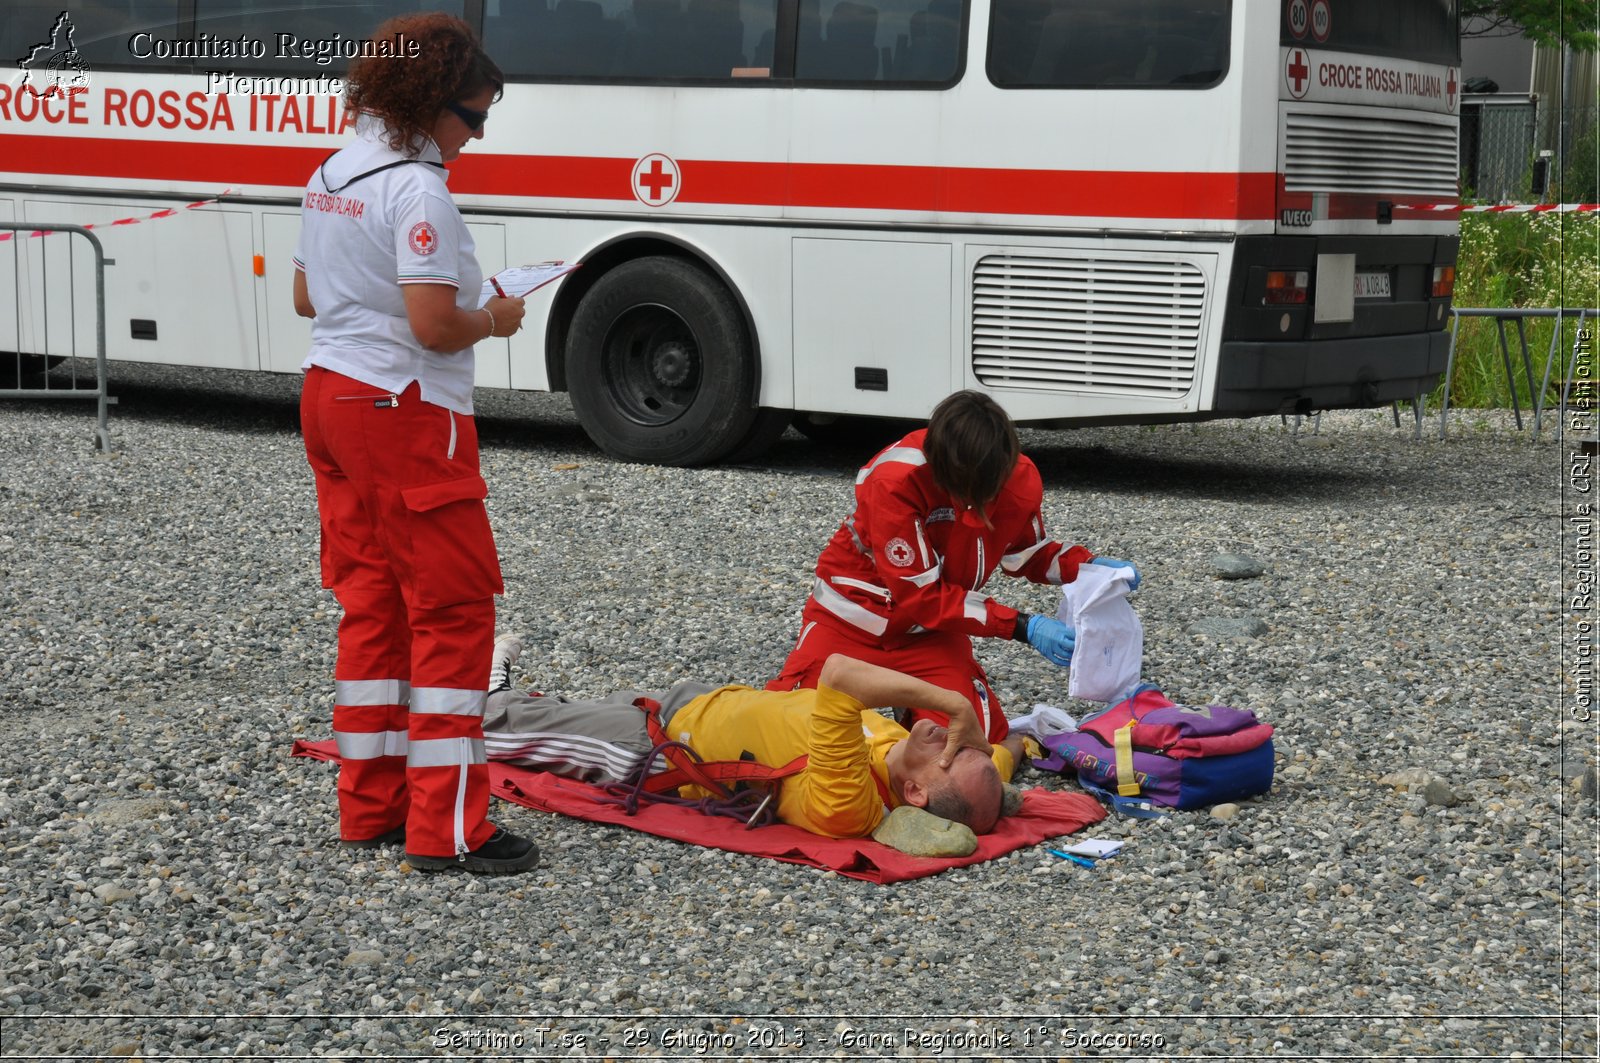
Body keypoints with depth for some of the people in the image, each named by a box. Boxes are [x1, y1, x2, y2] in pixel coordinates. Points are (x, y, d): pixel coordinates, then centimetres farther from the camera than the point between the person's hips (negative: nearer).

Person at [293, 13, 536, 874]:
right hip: (405, 415, -9)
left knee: (371, 602, 14)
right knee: (453, 609, -2)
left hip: (331, 397, 9)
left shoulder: (330, 177, 10)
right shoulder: (418, 191, -18)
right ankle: (446, 829, -2)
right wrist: (493, 319, -4)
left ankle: (371, 807, 20)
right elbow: (434, 327, -24)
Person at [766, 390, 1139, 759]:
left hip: (932, 632, 3)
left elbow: (1026, 554, 8)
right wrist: (1021, 626, -30)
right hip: (856, 615, -3)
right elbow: (918, 596, -27)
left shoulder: (1021, 478, -15)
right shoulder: (895, 481, -30)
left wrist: (1088, 565, -13)